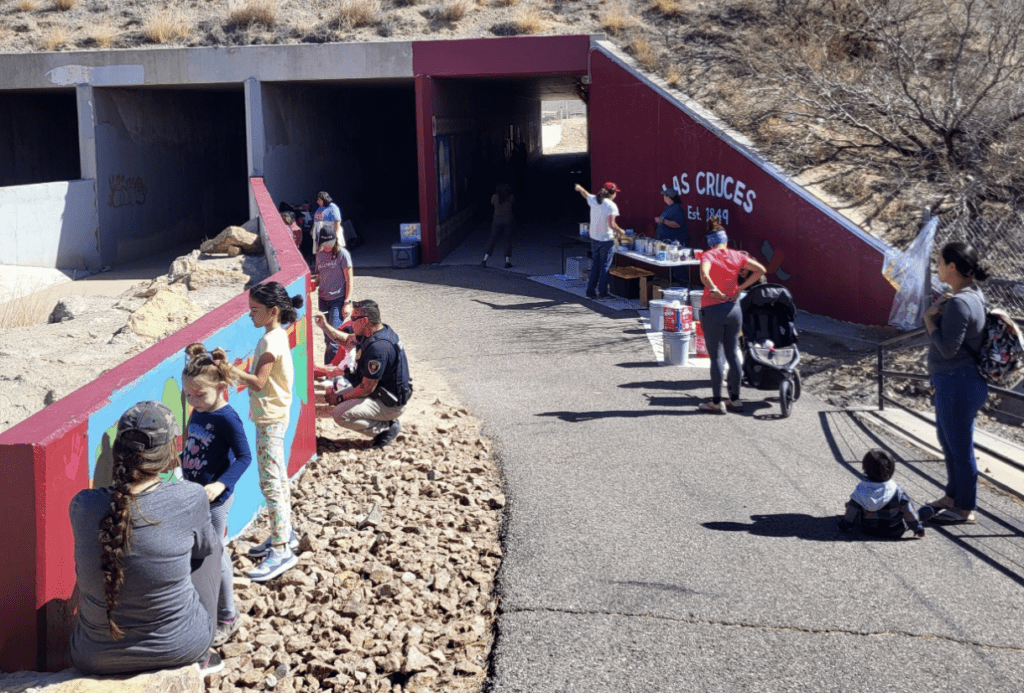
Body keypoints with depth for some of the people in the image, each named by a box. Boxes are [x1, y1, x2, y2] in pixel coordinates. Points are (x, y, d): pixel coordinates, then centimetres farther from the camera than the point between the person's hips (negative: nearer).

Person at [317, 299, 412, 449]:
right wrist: (324, 326, 9)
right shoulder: (374, 333, 1)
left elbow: (367, 388, -25)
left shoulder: (378, 347, -30)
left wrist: (340, 398, -11)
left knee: (341, 414, -21)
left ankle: (387, 427, -5)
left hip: (391, 404, -10)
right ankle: (384, 421, 11)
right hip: (382, 392, 10)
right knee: (337, 398, 14)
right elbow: (347, 341, 21)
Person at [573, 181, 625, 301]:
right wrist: (619, 231, -6)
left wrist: (579, 187, 44)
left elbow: (584, 193, 23)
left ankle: (590, 292, 22)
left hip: (594, 238, 7)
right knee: (605, 267, 2)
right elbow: (611, 224, -25)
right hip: (606, 240, -7)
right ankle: (602, 294, 5)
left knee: (595, 265, 18)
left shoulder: (594, 200, 1)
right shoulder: (611, 206, -18)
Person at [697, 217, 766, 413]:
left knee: (716, 356, 1)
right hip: (734, 308, 4)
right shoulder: (736, 255, 5)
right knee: (733, 354, 13)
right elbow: (760, 269, 2)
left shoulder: (709, 255, -8)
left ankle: (717, 402, 5)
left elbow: (704, 274, -28)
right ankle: (735, 399, 19)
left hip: (713, 310, -4)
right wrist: (740, 288, 2)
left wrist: (715, 291, -21)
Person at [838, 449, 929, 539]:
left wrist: (843, 526, 5)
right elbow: (909, 510, -12)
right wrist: (918, 528, 2)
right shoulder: (896, 490, -20)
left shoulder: (861, 491, -20)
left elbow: (851, 513, -12)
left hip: (869, 531, 2)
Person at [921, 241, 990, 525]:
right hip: (953, 381, 11)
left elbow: (947, 348, -23)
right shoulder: (974, 294, 9)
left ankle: (965, 509, 12)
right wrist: (939, 307, 1)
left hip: (958, 383, -11)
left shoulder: (959, 304, -23)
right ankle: (953, 496, 37)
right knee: (948, 439, 23)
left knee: (959, 445, 0)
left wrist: (929, 319, -14)